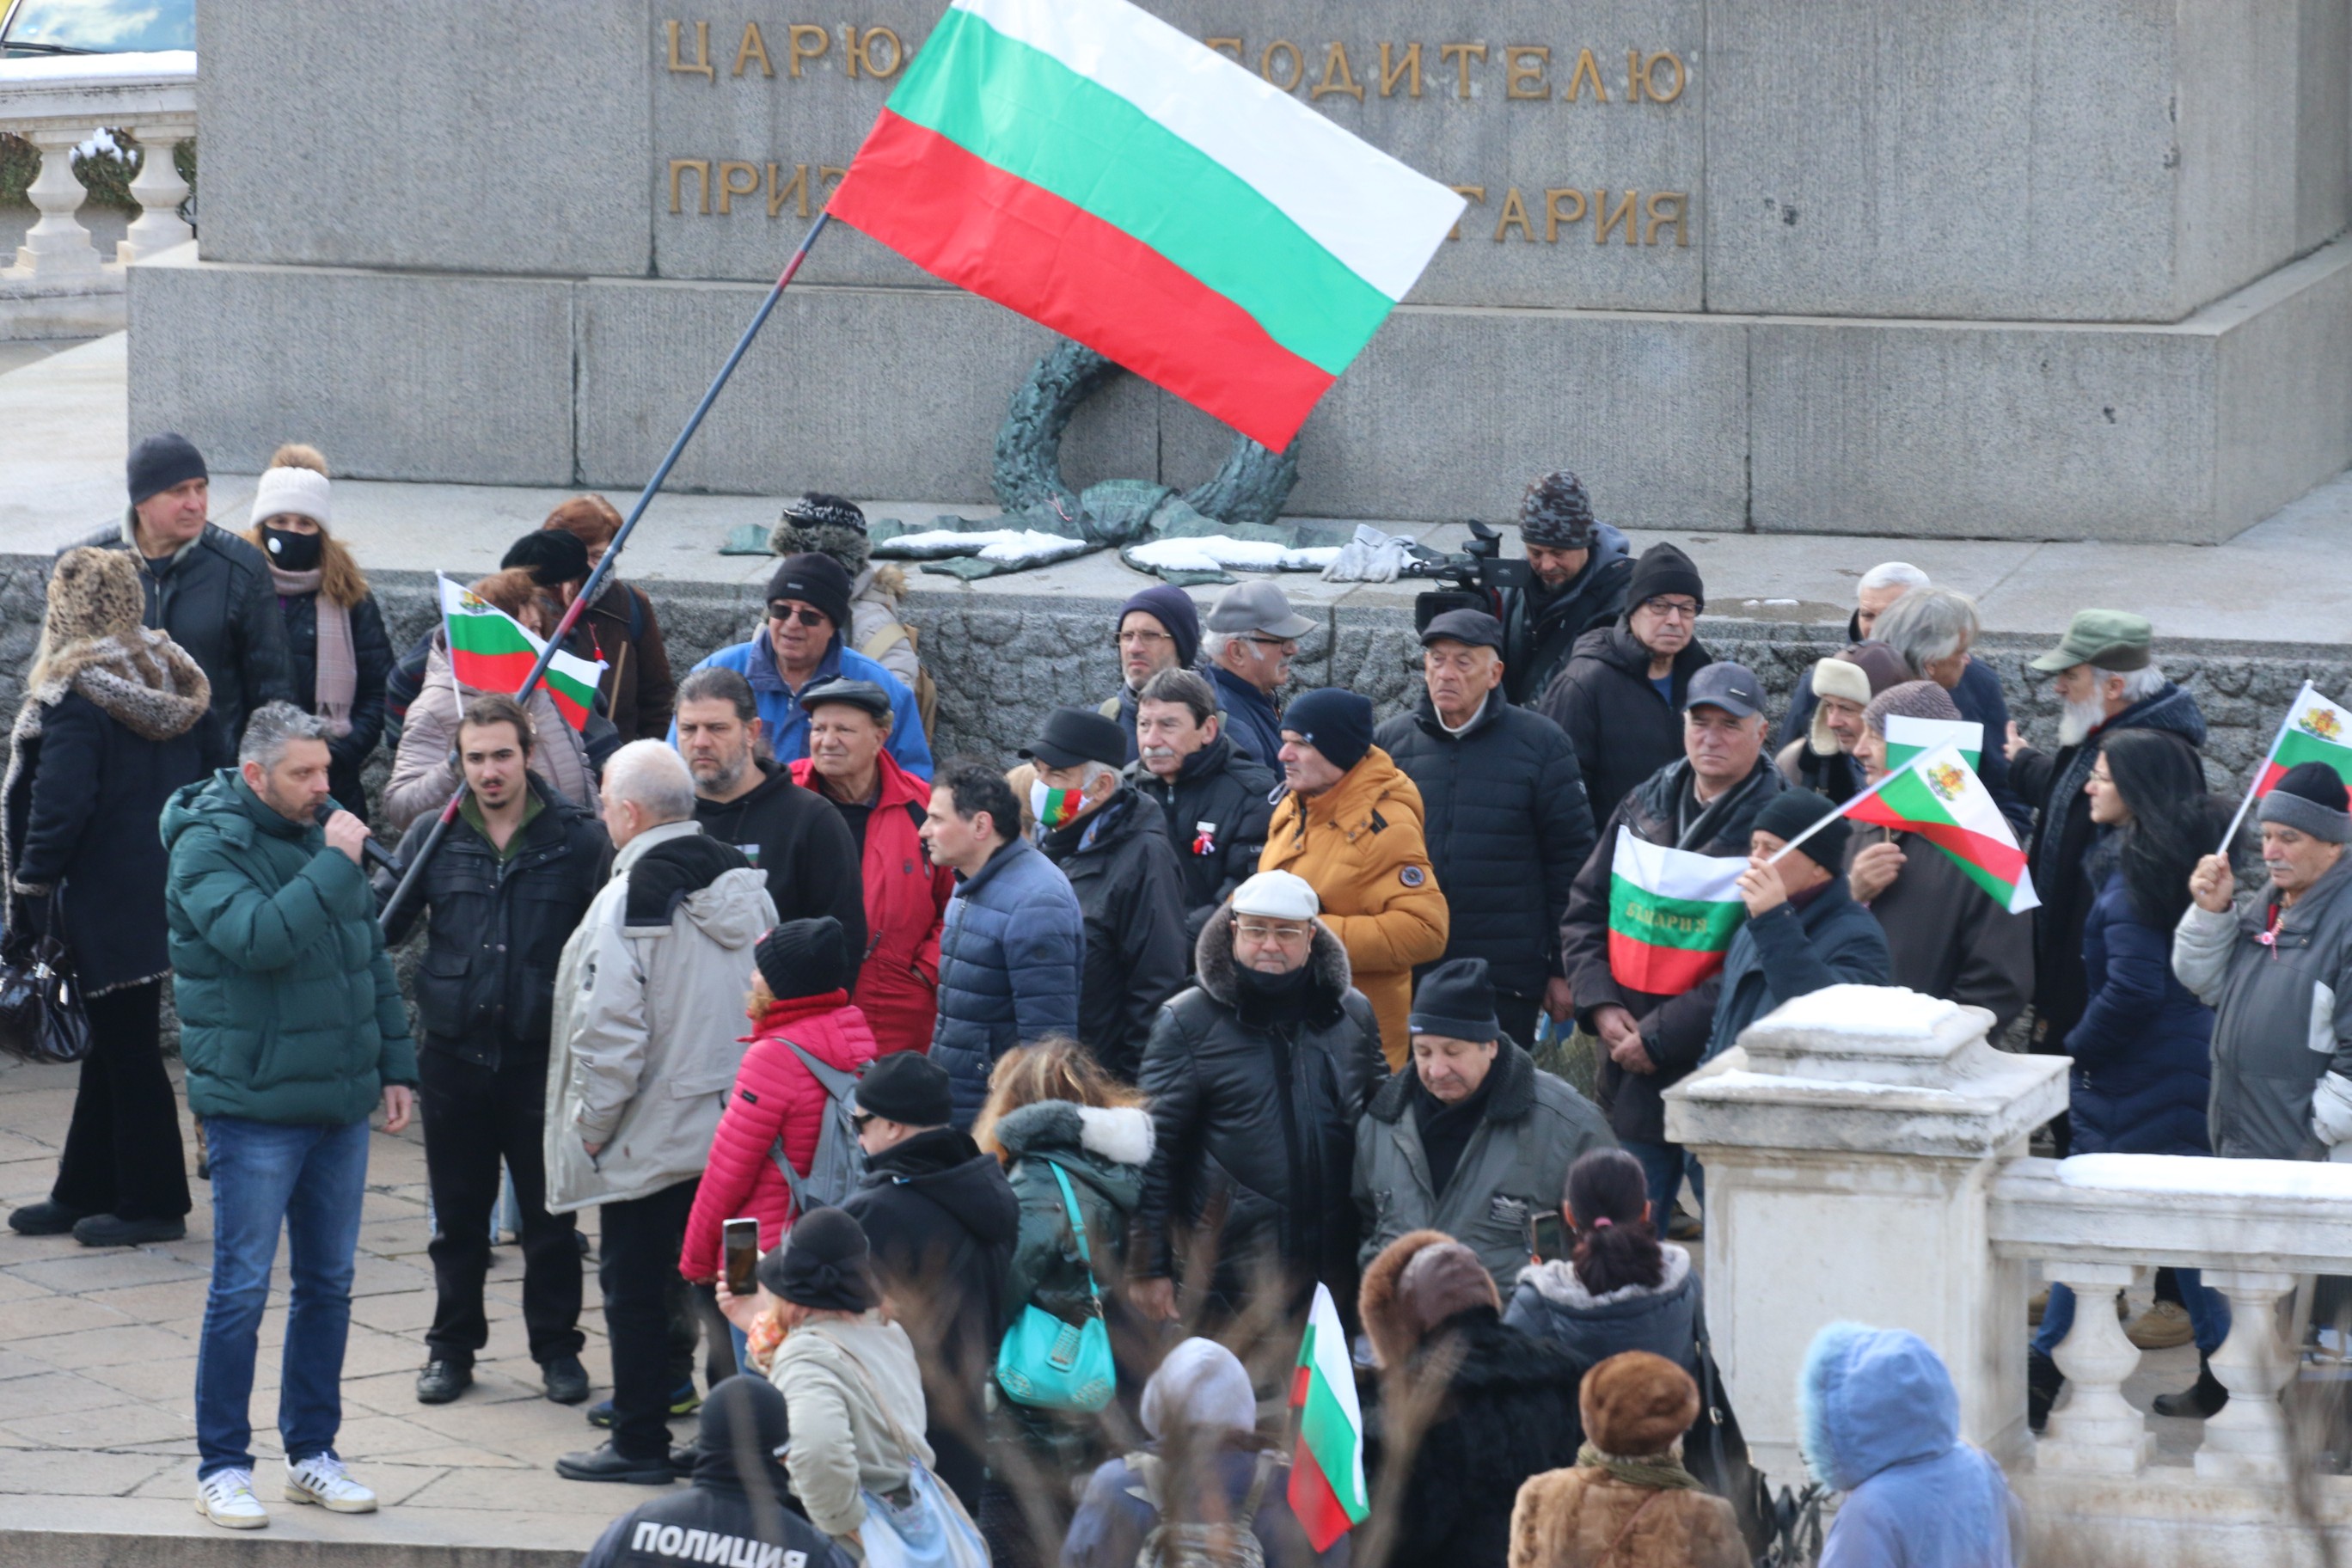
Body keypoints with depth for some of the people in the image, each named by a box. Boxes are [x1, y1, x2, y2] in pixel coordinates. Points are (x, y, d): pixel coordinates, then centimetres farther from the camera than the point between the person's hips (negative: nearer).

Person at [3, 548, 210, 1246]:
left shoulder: (76, 696, -17)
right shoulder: (172, 683, 6)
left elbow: (59, 803, -19)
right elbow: (195, 780, 12)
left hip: (104, 897, -8)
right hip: (163, 888, 8)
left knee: (126, 1047, 1)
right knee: (116, 1042, 16)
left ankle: (154, 1202, 7)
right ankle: (84, 1193, 25)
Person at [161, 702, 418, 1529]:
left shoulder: (324, 832, 9)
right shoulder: (208, 849, -12)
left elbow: (372, 955, 17)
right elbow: (257, 937, -30)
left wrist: (395, 1065, 15)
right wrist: (334, 866, -27)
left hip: (340, 1104, 7)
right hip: (254, 1110, -7)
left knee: (328, 1284, 12)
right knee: (241, 1290, -3)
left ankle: (313, 1453, 23)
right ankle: (221, 1467, 5)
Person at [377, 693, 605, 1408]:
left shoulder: (577, 839, -3)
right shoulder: (434, 836, 3)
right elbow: (378, 920, 4)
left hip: (543, 1051, -2)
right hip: (455, 1049, 2)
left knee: (550, 1215, 6)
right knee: (458, 1215, 11)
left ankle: (557, 1347, 19)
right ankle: (452, 1345, 24)